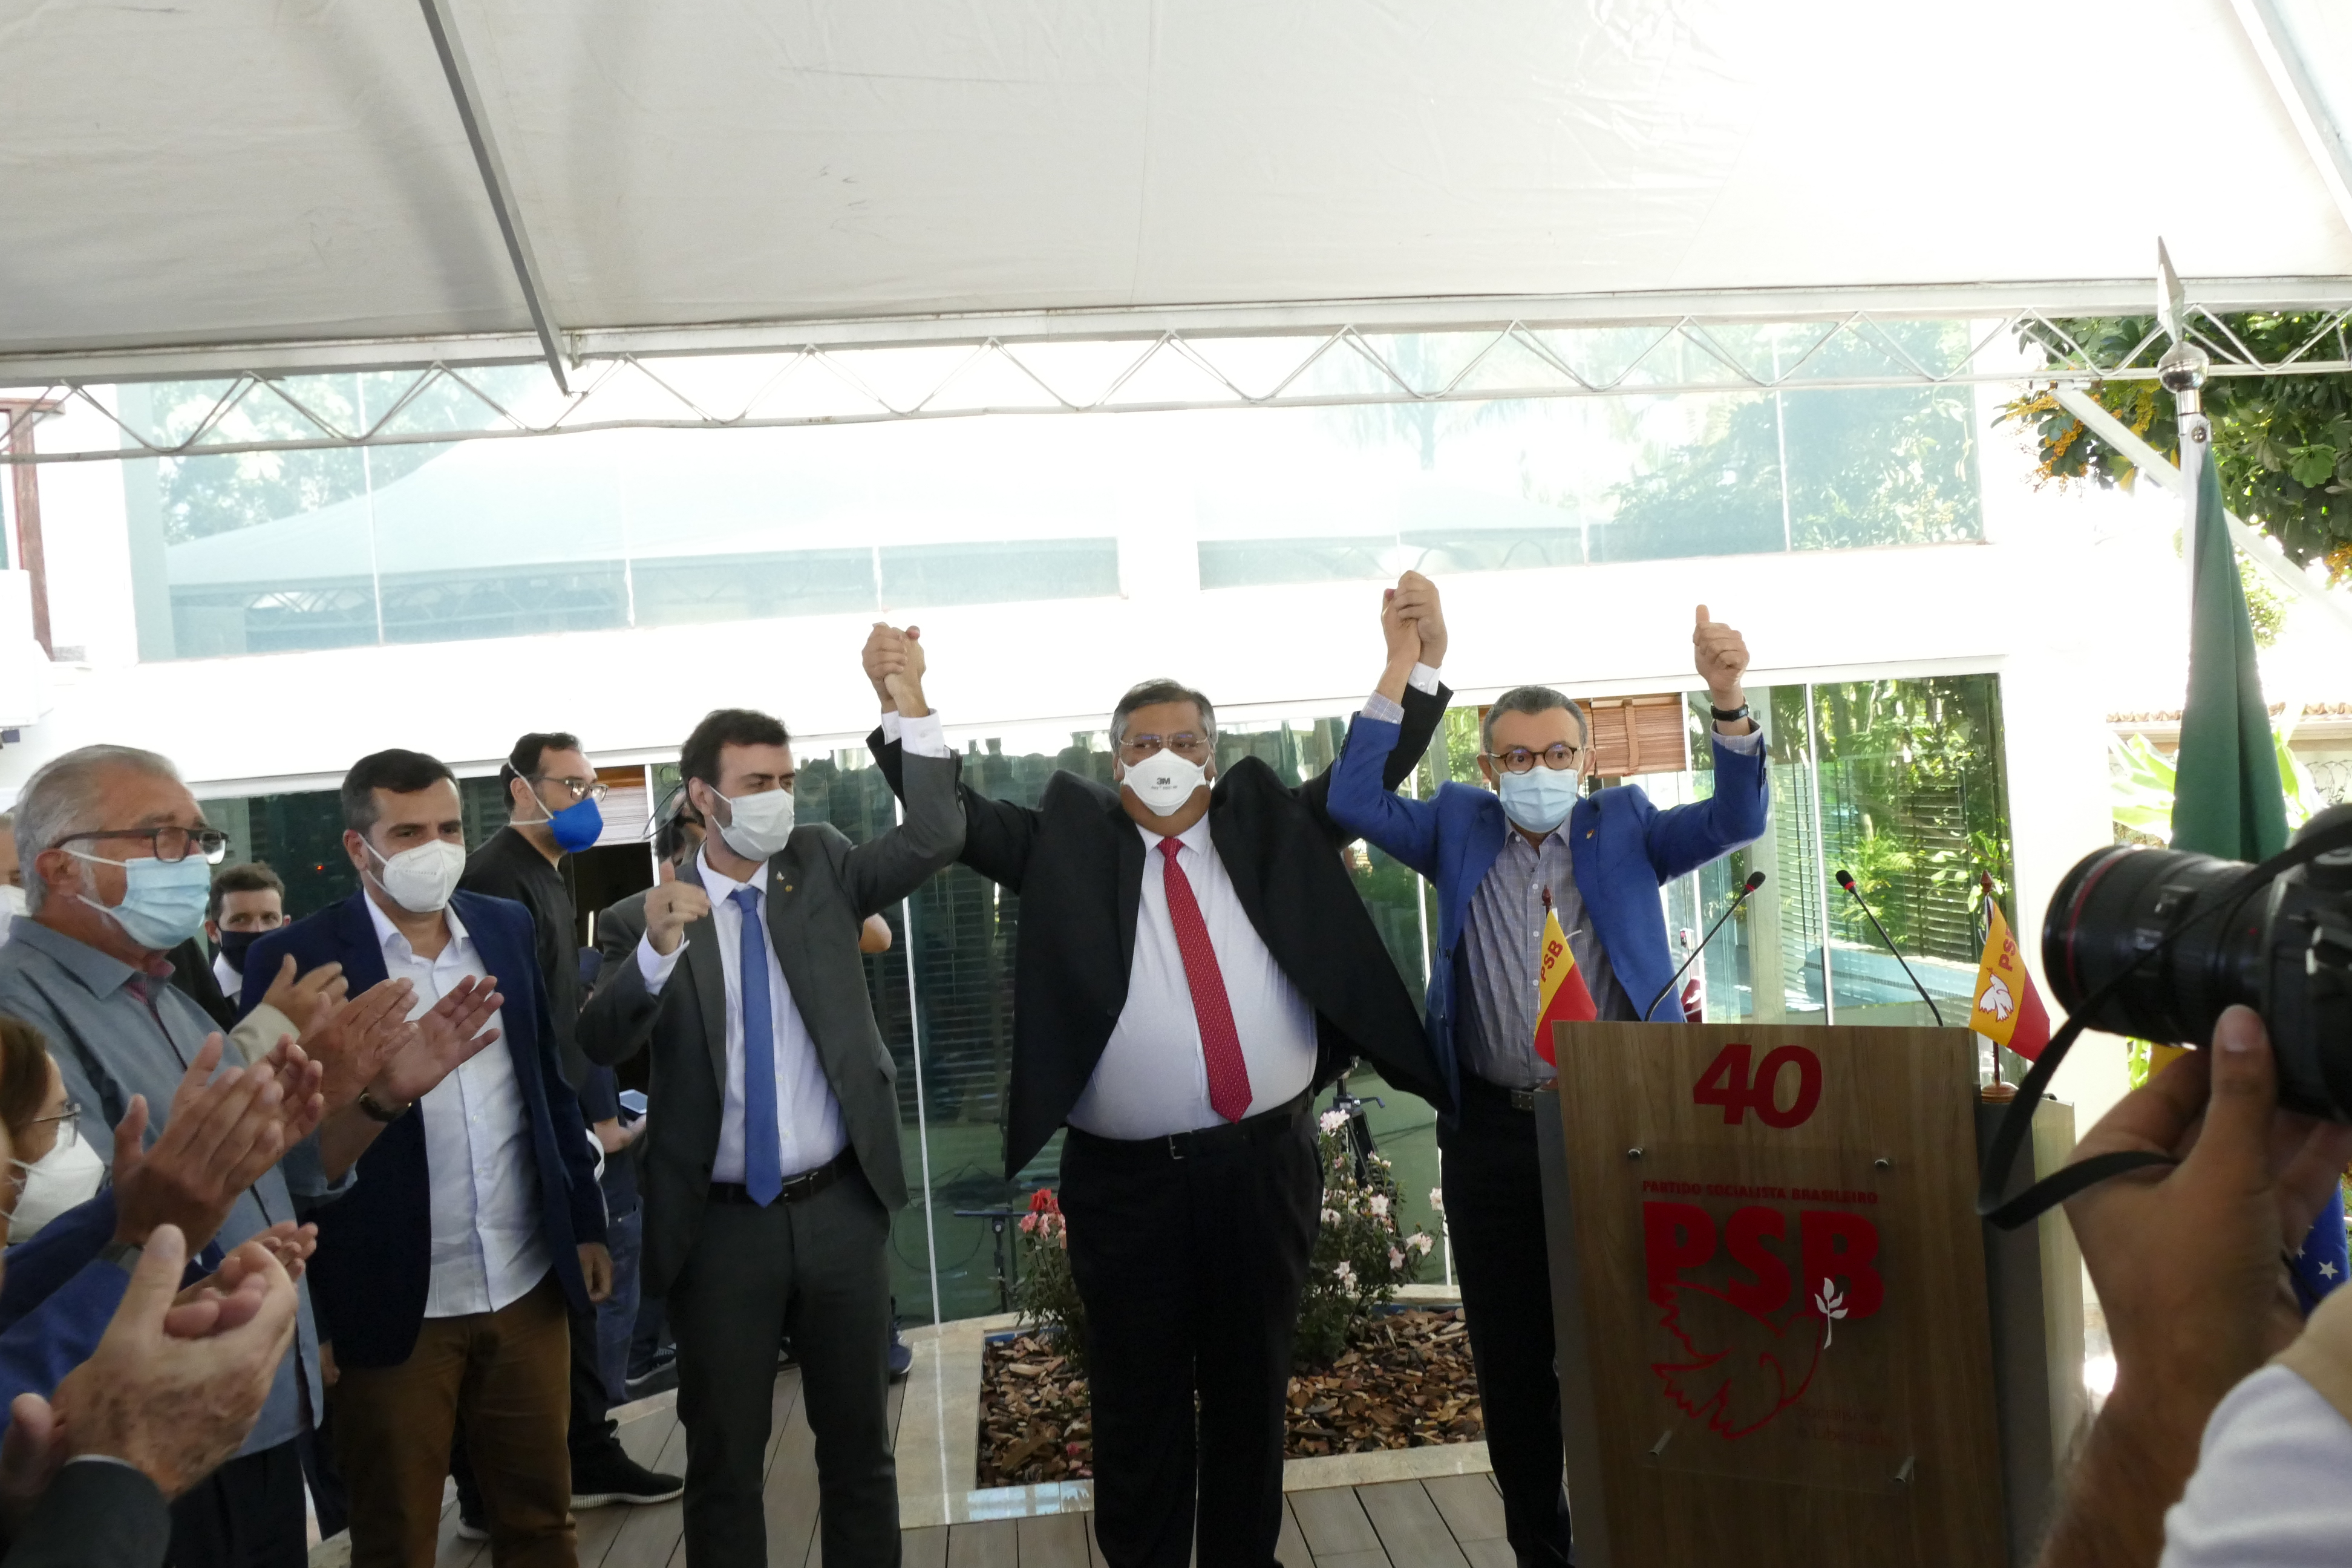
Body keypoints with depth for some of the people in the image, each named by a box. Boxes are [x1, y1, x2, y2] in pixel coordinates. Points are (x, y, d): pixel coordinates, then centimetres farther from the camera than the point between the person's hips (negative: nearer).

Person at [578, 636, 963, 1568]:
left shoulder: (822, 869, 1)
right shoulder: (649, 918, -4)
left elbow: (934, 839, -14)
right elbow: (598, 1045, -17)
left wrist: (910, 704, -24)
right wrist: (659, 948, -34)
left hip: (839, 1207, 2)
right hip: (719, 1224, -1)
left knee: (861, 1441, 16)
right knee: (723, 1458, 14)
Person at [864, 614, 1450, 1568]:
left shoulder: (1271, 826, 8)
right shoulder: (1070, 843, 3)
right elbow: (954, 817, -4)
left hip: (1266, 1165, 2)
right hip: (1125, 1179, -1)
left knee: (1252, 1391, 16)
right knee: (1138, 1405, 10)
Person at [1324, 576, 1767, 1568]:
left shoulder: (1625, 828, 8)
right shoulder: (1457, 831, 7)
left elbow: (1734, 818, -4)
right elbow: (1357, 800, -7)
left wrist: (1728, 699, -21)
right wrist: (1408, 666, -15)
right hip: (1494, 1133, 1)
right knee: (1512, 1362, 10)